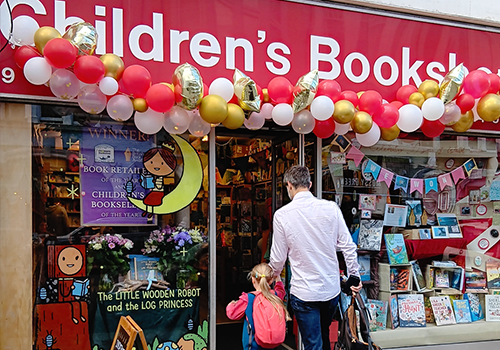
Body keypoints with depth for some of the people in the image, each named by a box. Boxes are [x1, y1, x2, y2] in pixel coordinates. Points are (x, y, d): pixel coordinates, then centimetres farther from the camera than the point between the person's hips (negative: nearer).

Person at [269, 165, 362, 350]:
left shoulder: (282, 215, -12)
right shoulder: (331, 208, -5)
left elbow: (278, 257, -3)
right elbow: (348, 246, -2)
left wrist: (273, 274, 19)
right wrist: (355, 275, 13)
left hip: (303, 292, -3)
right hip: (332, 288, 4)